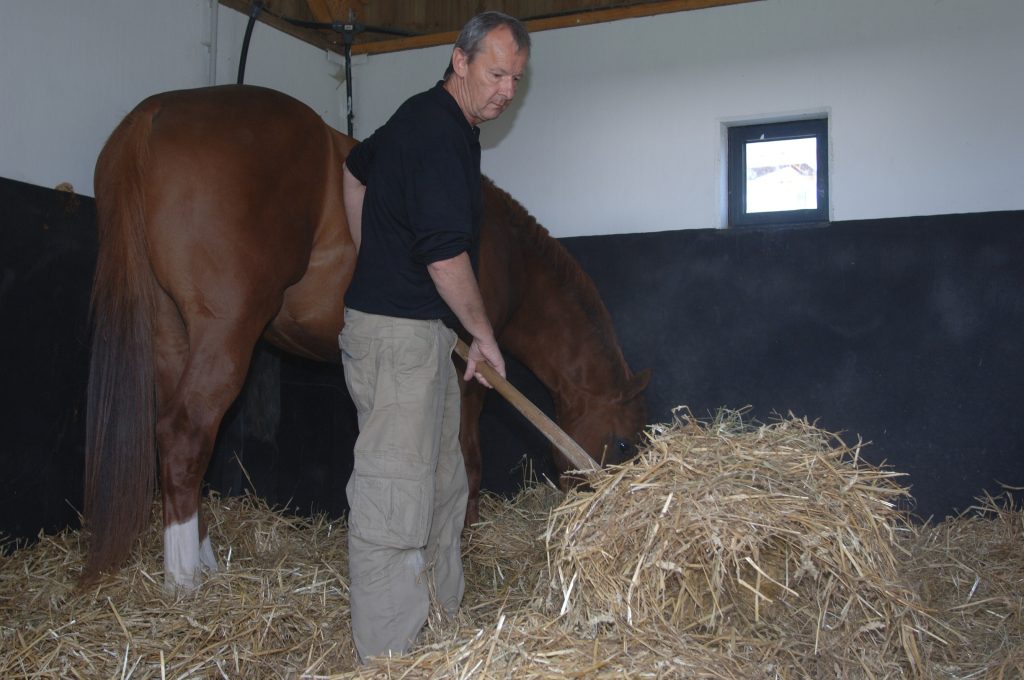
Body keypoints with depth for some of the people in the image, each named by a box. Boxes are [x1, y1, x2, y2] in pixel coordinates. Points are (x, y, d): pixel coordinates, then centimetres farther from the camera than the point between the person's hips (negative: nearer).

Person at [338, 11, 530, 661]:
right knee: (394, 497, -6)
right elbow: (445, 254, -22)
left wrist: (377, 261, 26)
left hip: (422, 334, 11)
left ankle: (446, 616, 33)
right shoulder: (439, 132, -17)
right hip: (399, 334, -11)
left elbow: (356, 169, 29)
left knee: (444, 485, 19)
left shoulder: (426, 119, 15)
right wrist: (484, 333, -8)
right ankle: (388, 655, 3)